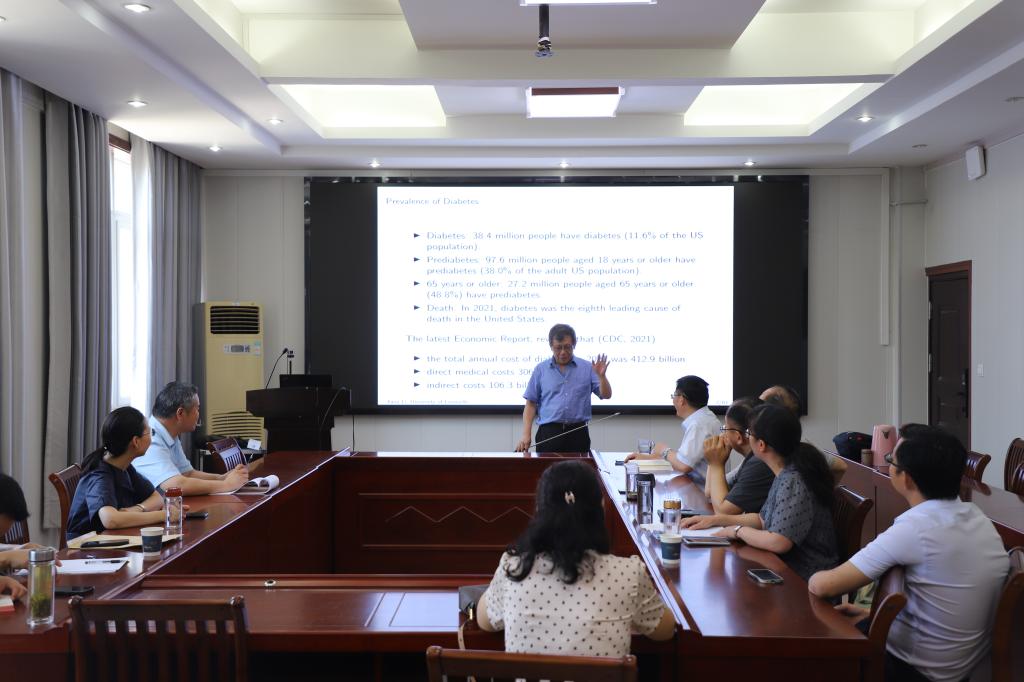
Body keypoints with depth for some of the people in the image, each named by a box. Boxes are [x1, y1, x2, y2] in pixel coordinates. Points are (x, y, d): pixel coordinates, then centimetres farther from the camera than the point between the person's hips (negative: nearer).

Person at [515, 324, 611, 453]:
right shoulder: (540, 370, 7)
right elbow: (531, 404, 7)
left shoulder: (587, 368, 7)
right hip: (548, 433, 0)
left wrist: (601, 376, -13)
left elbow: (606, 395, 5)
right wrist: (526, 435, -3)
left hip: (578, 433, 0)